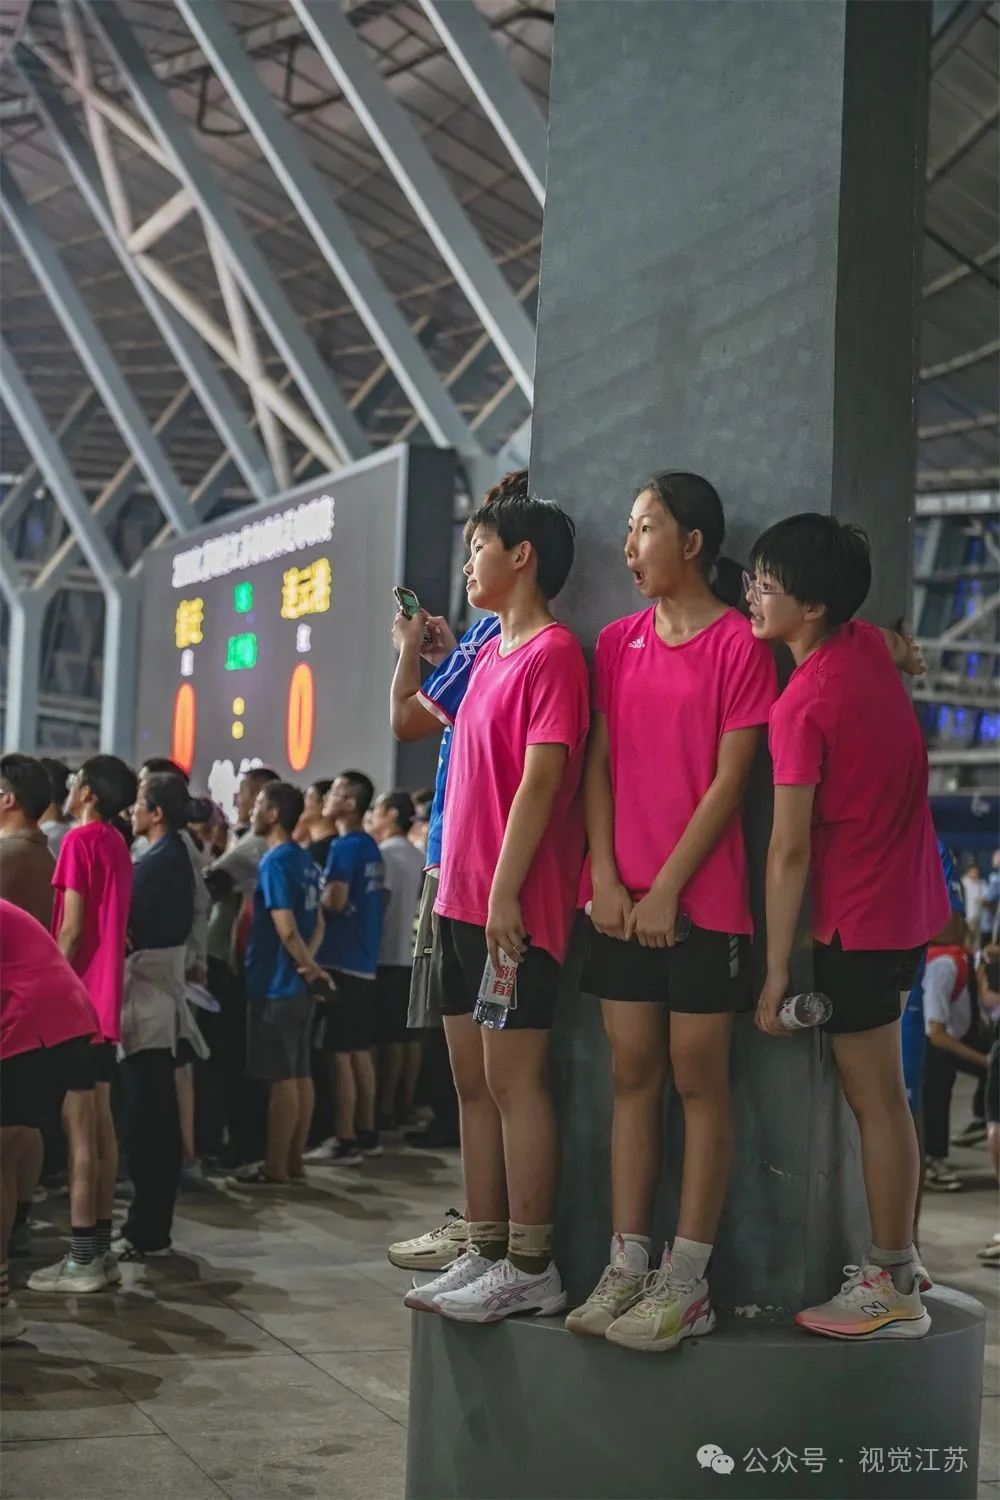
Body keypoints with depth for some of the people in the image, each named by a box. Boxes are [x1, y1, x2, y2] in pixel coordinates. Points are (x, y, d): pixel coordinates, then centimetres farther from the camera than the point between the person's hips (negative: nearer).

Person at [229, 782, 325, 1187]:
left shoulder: (275, 861, -16)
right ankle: (293, 1161, 17)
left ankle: (275, 1168, 0)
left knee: (281, 1078, -4)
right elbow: (317, 921, 16)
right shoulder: (304, 860, 12)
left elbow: (286, 929, -21)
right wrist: (309, 962, 2)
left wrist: (308, 965, -6)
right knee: (299, 1074, 11)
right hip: (296, 984, 9)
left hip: (275, 985, -9)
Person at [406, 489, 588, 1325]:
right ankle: (485, 1252, 19)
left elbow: (540, 781, -17)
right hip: (464, 901, 9)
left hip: (515, 906, -9)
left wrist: (503, 892, -20)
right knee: (473, 1082, 11)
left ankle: (530, 1269, 1)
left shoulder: (553, 653, -10)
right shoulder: (490, 655, 17)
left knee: (514, 1081, -5)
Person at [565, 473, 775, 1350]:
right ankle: (627, 1266, 12)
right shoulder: (618, 643, 12)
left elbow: (730, 781, -9)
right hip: (623, 901, 5)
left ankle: (687, 1283, 4)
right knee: (633, 1072, 7)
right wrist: (605, 877, -2)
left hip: (701, 899, -5)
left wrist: (666, 888, -11)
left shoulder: (739, 644, -5)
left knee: (699, 1076, -1)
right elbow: (598, 766, 9)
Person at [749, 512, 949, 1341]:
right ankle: (898, 1258, 25)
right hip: (912, 902, 9)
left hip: (859, 919, -9)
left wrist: (776, 969, -16)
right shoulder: (869, 645, 2)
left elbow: (790, 849, -19)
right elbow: (906, 651, 30)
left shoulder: (801, 706, -20)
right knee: (882, 1093, 16)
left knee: (874, 1098, -2)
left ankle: (892, 1292, 5)